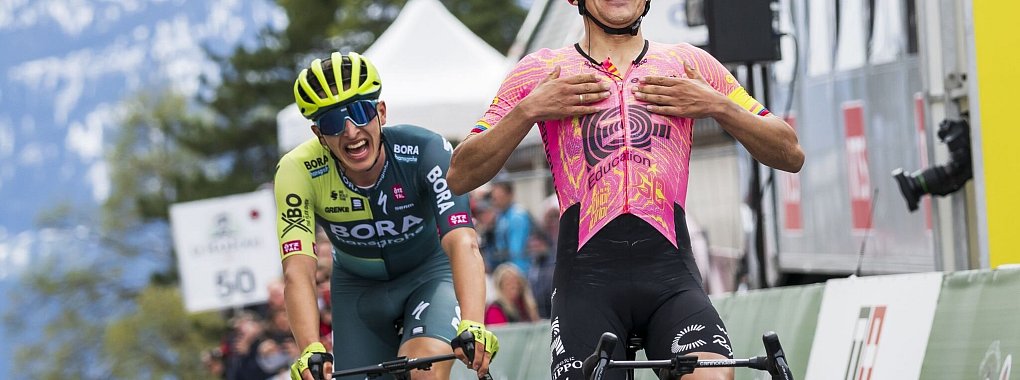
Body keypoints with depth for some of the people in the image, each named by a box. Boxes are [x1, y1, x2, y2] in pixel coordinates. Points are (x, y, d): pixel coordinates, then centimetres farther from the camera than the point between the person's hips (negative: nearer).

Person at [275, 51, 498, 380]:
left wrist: (472, 326, -58)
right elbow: (298, 271, -35)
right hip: (358, 288, 2)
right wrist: (311, 352, -52)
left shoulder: (425, 151, -30)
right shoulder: (298, 171, -27)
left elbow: (463, 243, -41)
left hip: (429, 274, -2)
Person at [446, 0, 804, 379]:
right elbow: (460, 177, 7)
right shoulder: (541, 71, 14)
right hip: (585, 279, 0)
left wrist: (718, 106, 0)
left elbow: (790, 155, 15)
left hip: (671, 276, 0)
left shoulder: (688, 64, 17)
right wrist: (529, 110, -5)